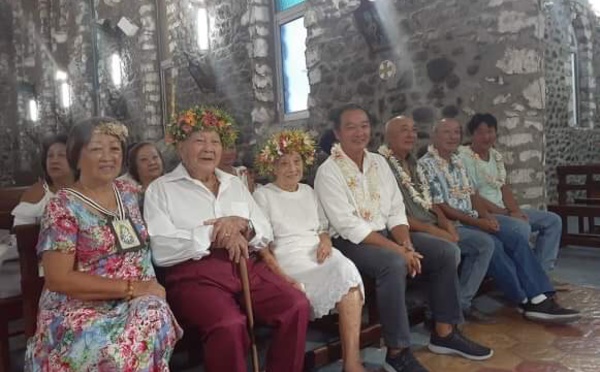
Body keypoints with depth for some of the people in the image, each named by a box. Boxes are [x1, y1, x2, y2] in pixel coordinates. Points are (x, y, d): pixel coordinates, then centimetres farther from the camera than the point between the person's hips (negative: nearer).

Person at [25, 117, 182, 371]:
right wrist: (131, 287, -19)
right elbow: (58, 279, -14)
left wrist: (149, 288, 0)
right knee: (115, 349, -33)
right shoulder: (62, 207, -7)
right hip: (80, 309, -4)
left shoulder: (128, 194, 9)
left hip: (137, 302, 5)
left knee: (155, 315, -28)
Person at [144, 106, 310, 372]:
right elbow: (161, 250, -10)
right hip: (194, 273, -4)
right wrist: (215, 235, -12)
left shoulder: (235, 184, 20)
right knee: (229, 325, -33)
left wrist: (242, 225, -8)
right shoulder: (160, 189, 5)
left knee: (297, 305, -18)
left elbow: (266, 235, 14)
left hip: (246, 266, 5)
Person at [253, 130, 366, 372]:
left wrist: (326, 240, -1)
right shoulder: (263, 195, 3)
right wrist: (282, 276, -18)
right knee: (348, 277, -29)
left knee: (346, 269, -30)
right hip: (288, 260, -5)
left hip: (319, 255, 5)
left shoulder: (308, 192, 22)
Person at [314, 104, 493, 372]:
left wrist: (406, 244, -11)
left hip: (385, 235, 8)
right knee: (394, 264, -35)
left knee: (445, 256, -2)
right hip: (349, 242, -7)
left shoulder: (379, 162, 9)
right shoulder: (329, 172, -13)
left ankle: (444, 333, 10)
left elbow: (396, 211, 7)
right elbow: (349, 227, -21)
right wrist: (398, 250, -23)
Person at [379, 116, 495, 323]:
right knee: (450, 250, -32)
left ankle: (462, 303, 7)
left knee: (484, 243, 3)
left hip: (432, 226, 9)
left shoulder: (412, 163, 17)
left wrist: (444, 221, 1)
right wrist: (434, 230, -18)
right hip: (407, 231, -9)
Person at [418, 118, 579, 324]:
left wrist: (486, 216, -4)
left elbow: (471, 193, 16)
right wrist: (477, 222, -16)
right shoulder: (426, 165, -11)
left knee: (517, 238, -10)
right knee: (492, 244, -26)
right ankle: (526, 301, -11)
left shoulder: (458, 161, 16)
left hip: (473, 219, 8)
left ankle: (540, 299, -13)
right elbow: (440, 207, -16)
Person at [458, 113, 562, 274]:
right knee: (522, 227, -33)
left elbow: (504, 188, 11)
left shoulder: (496, 155, 13)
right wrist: (506, 213, -16)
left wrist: (516, 211, -7)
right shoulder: (463, 157, -13)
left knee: (553, 220, 4)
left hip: (503, 210, 9)